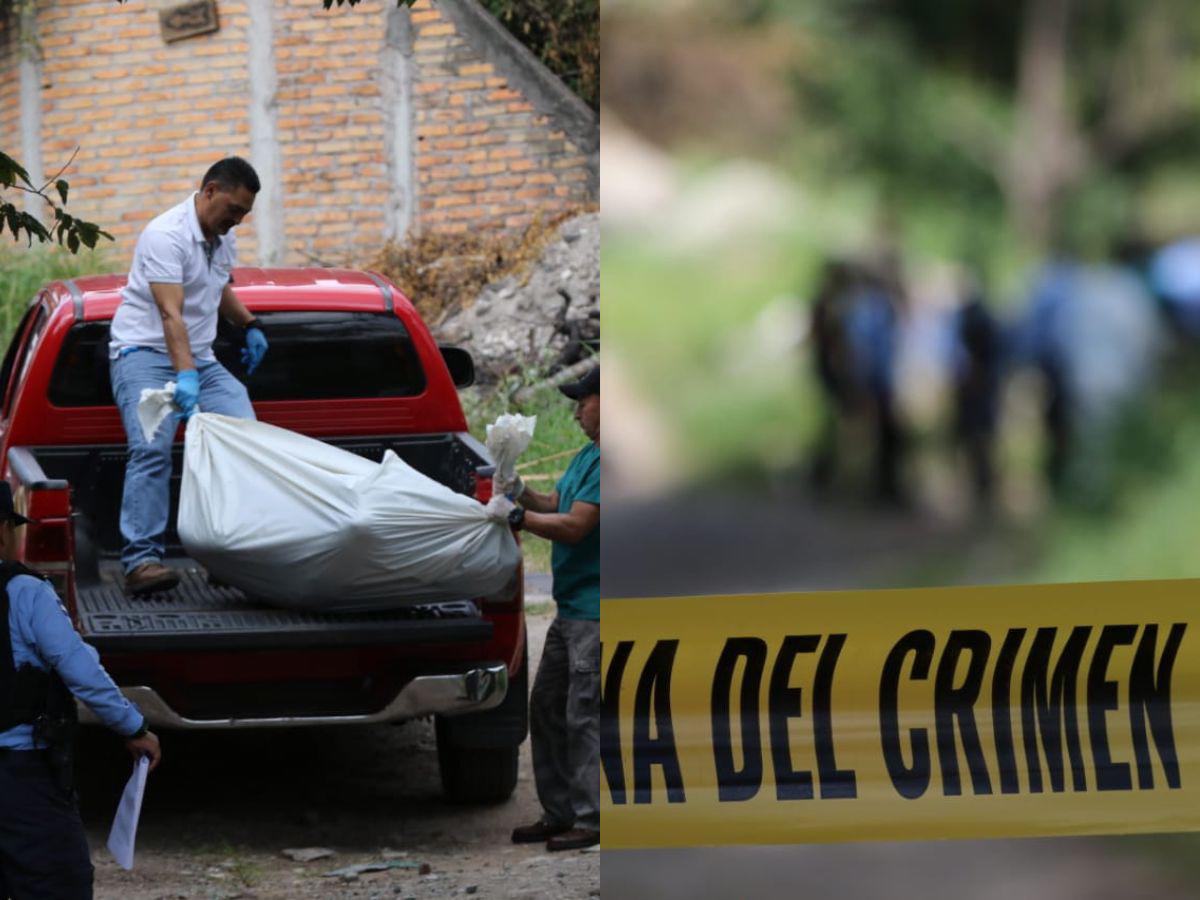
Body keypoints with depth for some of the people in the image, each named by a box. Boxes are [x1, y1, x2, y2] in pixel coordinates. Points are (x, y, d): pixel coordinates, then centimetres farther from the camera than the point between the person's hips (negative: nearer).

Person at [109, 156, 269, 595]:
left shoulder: (223, 238, 10)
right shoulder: (167, 237, -20)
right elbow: (171, 314, -31)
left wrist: (249, 325, 17)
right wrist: (184, 377, -42)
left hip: (199, 358, 8)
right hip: (145, 351, -8)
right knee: (152, 448, -25)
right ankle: (141, 559, -30)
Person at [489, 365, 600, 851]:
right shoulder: (586, 455, 15)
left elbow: (574, 527, -21)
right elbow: (555, 504, 21)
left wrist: (514, 515, -15)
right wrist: (520, 493, 4)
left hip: (595, 613, -11)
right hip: (571, 608, 11)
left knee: (583, 715, -8)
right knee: (547, 706, 14)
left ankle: (591, 820, -3)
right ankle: (558, 814, 21)